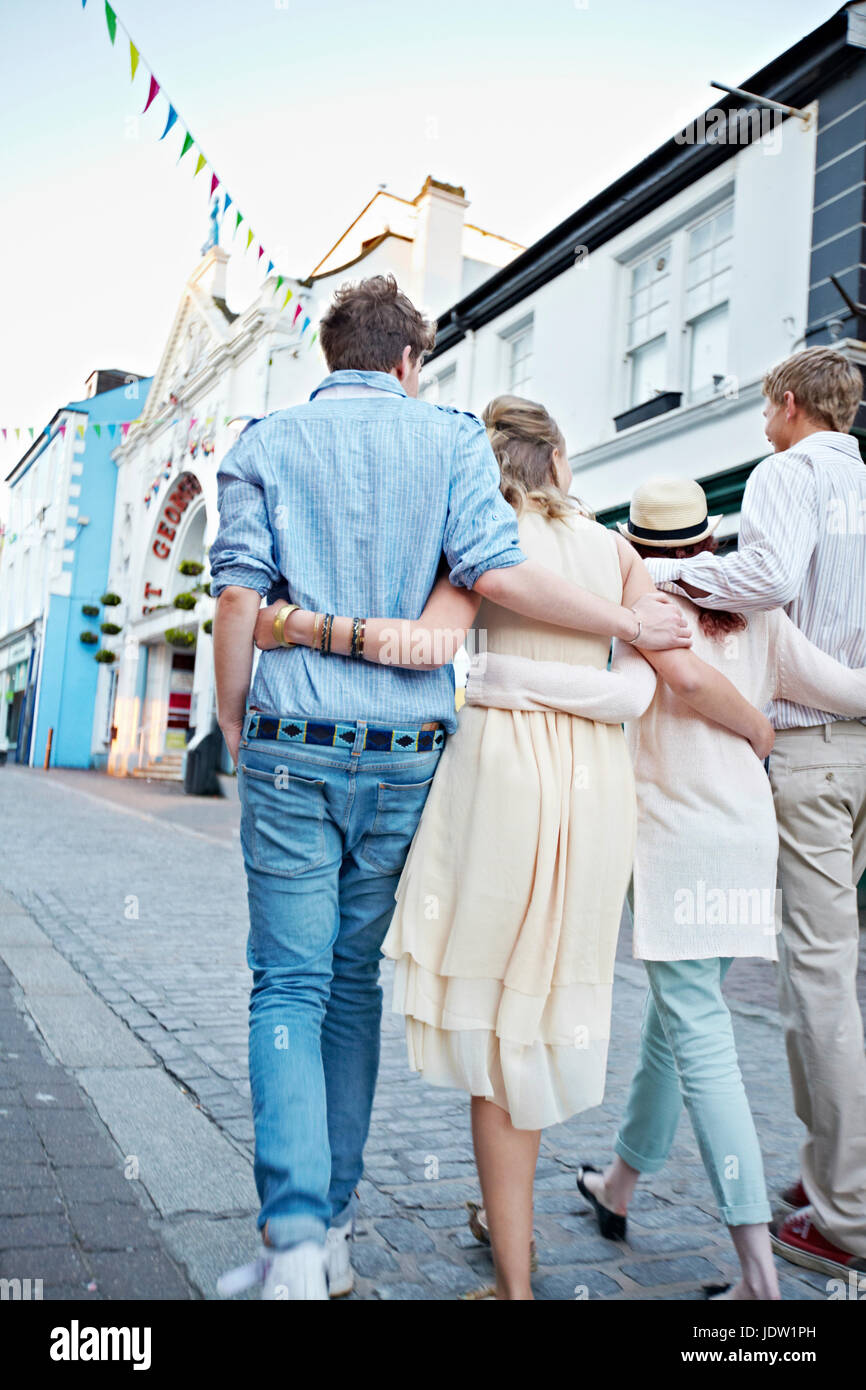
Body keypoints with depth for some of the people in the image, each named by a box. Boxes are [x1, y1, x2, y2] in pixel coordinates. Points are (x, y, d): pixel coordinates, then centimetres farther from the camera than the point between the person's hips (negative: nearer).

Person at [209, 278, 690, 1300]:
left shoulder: (266, 443, 7)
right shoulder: (451, 437, 6)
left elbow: (237, 597, -3)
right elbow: (494, 571, -10)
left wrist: (235, 728, 9)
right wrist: (630, 624, 0)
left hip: (293, 748, -1)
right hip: (405, 751, 1)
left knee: (290, 983, 5)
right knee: (354, 981, 13)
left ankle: (295, 1233, -8)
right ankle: (331, 1226, 21)